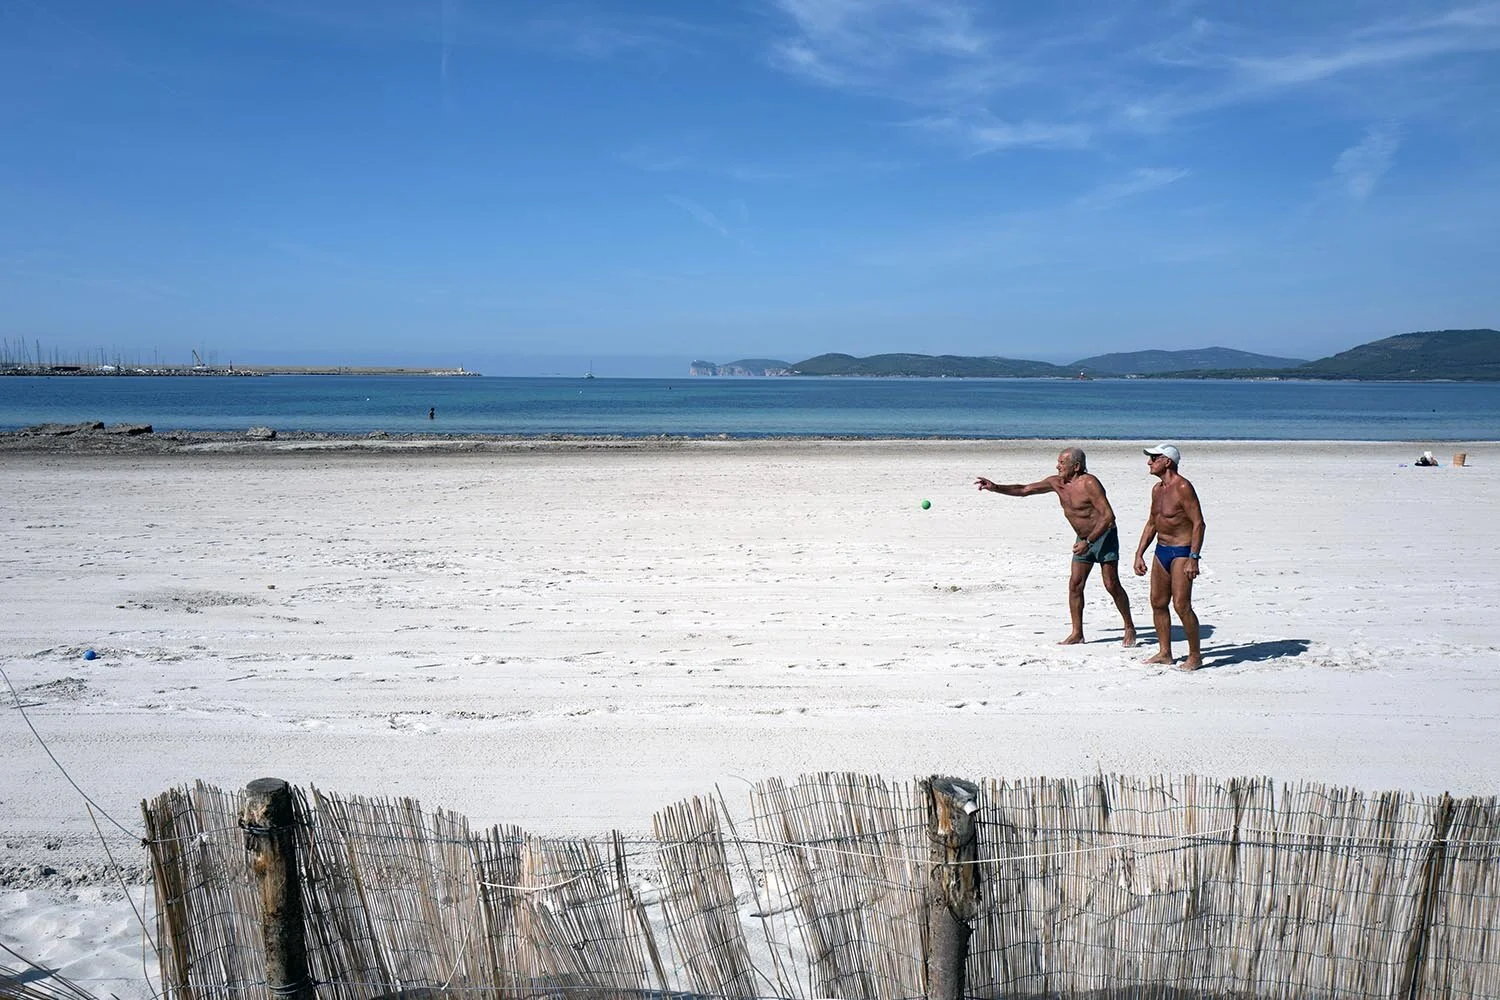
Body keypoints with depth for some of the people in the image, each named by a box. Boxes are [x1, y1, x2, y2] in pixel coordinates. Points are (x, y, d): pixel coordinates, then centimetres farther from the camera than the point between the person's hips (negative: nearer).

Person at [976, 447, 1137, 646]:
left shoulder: (1089, 483, -22)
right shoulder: (1056, 483, 0)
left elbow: (1108, 515, -26)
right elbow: (1024, 490, 6)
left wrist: (1088, 541, -29)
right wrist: (996, 488, -5)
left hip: (1104, 536, -7)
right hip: (1084, 540, 7)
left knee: (1111, 584, -9)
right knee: (1075, 584, 1)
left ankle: (1129, 628, 6)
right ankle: (1077, 633, 6)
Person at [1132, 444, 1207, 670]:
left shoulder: (1183, 488, -15)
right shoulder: (1157, 489, 12)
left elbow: (1199, 523, -18)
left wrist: (1193, 558, -24)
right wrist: (1139, 554, 18)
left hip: (1181, 552, -9)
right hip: (1161, 551, 9)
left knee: (1181, 605, -10)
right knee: (1158, 603, 10)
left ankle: (1195, 655, 2)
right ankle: (1164, 653, 19)